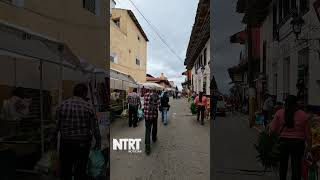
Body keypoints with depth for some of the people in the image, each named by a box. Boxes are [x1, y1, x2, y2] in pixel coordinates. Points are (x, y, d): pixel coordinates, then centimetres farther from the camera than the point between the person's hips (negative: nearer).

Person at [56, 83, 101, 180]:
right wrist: (98, 143, 3)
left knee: (65, 170, 18)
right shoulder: (88, 107, -9)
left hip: (66, 143, 2)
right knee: (80, 171, 11)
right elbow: (95, 128, -8)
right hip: (83, 143, -2)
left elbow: (56, 126, -1)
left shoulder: (62, 105, -2)